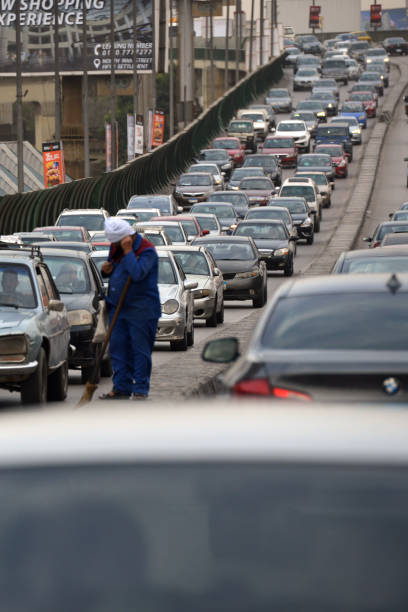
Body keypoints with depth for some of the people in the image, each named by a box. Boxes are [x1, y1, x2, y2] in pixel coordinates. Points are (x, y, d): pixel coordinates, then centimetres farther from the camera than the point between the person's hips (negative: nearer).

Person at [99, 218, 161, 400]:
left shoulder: (147, 251, -13)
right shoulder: (116, 248, 10)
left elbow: (137, 273, -28)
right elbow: (113, 267, 24)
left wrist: (128, 251, -24)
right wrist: (106, 270, 0)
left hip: (141, 311, -7)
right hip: (118, 308, 7)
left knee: (140, 350, -3)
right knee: (117, 348, 7)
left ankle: (140, 390, 3)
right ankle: (121, 388, 13)